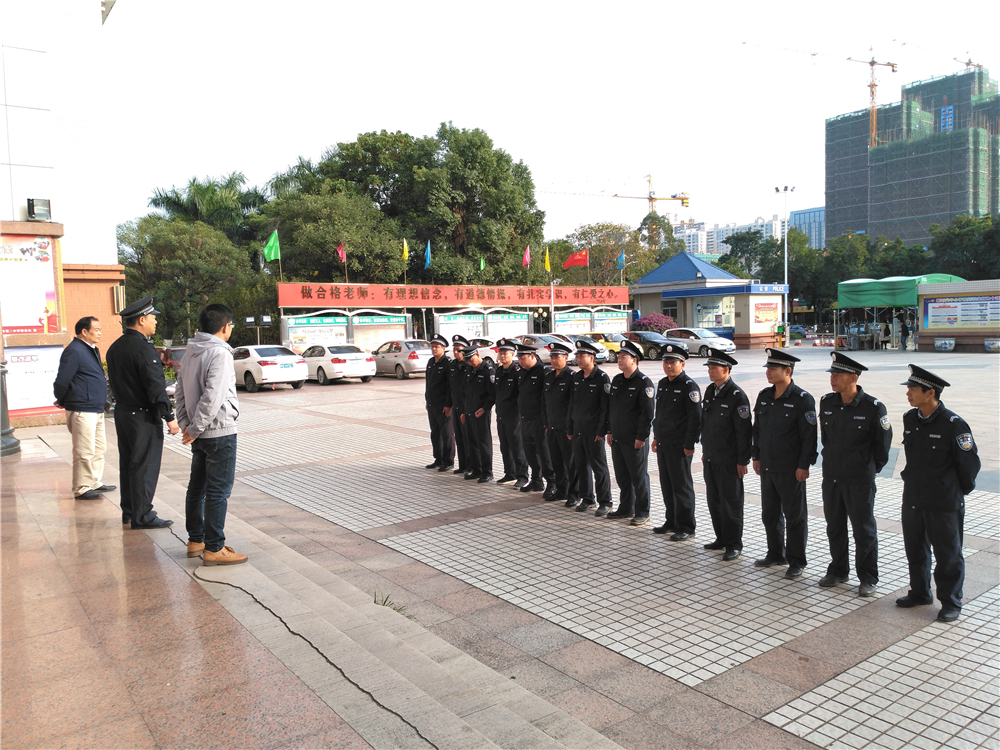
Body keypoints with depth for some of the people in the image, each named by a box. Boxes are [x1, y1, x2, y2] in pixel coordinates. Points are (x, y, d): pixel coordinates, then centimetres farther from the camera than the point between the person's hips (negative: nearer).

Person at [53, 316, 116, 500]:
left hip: (97, 410, 10)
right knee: (85, 452, -4)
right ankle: (82, 489, 5)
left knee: (99, 449, 17)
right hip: (82, 410, -10)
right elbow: (62, 381, -18)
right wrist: (61, 401, -4)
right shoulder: (74, 351, -16)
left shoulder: (92, 350, 15)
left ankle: (96, 483, 27)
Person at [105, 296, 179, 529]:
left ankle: (128, 511, 26)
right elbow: (156, 387, -21)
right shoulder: (143, 349, -19)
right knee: (145, 466, -3)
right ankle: (142, 516, 3)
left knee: (128, 463, 16)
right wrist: (170, 417, -18)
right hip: (144, 416, -9)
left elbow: (115, 382, 17)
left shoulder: (115, 348, 11)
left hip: (122, 412, 9)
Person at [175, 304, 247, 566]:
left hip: (200, 435, 9)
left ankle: (195, 541, 27)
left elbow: (181, 390, 12)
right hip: (220, 431, -9)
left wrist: (185, 423, 8)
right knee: (218, 491, -3)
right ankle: (214, 549, 2)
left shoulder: (190, 352, 10)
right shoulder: (219, 353, -18)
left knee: (197, 486, 16)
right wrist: (195, 429, -16)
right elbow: (212, 397, -24)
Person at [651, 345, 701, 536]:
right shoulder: (662, 384, 13)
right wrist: (656, 437, 19)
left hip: (679, 446, -8)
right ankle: (672, 522, 26)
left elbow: (695, 418, -15)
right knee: (667, 485, 14)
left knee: (681, 487, 0)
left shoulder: (689, 386, -12)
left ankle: (686, 528, 10)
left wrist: (689, 445, -17)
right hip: (663, 444, 8)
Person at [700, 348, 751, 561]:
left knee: (731, 502, 2)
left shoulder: (737, 396, -15)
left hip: (729, 461, -7)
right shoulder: (709, 391, 9)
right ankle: (721, 538, 27)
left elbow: (744, 431, -15)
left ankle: (734, 545, 13)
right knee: (714, 500, 14)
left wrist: (742, 461, -15)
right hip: (711, 458, 7)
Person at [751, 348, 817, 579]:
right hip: (767, 467, 7)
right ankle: (775, 554, 31)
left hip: (791, 471, -7)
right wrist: (756, 456, 13)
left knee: (795, 516, 5)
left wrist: (804, 465, -15)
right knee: (770, 514, 16)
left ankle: (796, 562, 16)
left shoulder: (802, 399, -13)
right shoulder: (764, 396, 7)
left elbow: (809, 435, -13)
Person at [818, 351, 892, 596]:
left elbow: (883, 442, -4)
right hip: (831, 476, 5)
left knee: (864, 529, 6)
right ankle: (838, 571, 31)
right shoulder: (826, 402, 1)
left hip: (860, 480, -5)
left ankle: (867, 578, 20)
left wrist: (872, 468, 3)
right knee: (834, 526, 15)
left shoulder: (873, 407, -15)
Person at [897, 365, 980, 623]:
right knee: (915, 550, 18)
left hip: (944, 504, -6)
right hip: (912, 500, 6)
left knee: (947, 555, 7)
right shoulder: (909, 419, 2)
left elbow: (970, 463, -8)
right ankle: (919, 593, 35)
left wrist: (961, 490, 3)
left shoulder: (953, 424, -18)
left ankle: (951, 603, 22)